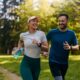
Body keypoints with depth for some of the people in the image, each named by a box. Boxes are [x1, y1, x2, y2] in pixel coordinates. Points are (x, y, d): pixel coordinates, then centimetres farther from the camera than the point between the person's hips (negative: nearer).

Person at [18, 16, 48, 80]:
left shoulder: (41, 34, -5)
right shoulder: (23, 35, -2)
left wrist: (39, 44, -21)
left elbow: (46, 49, -6)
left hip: (37, 63, 2)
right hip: (26, 63, -2)